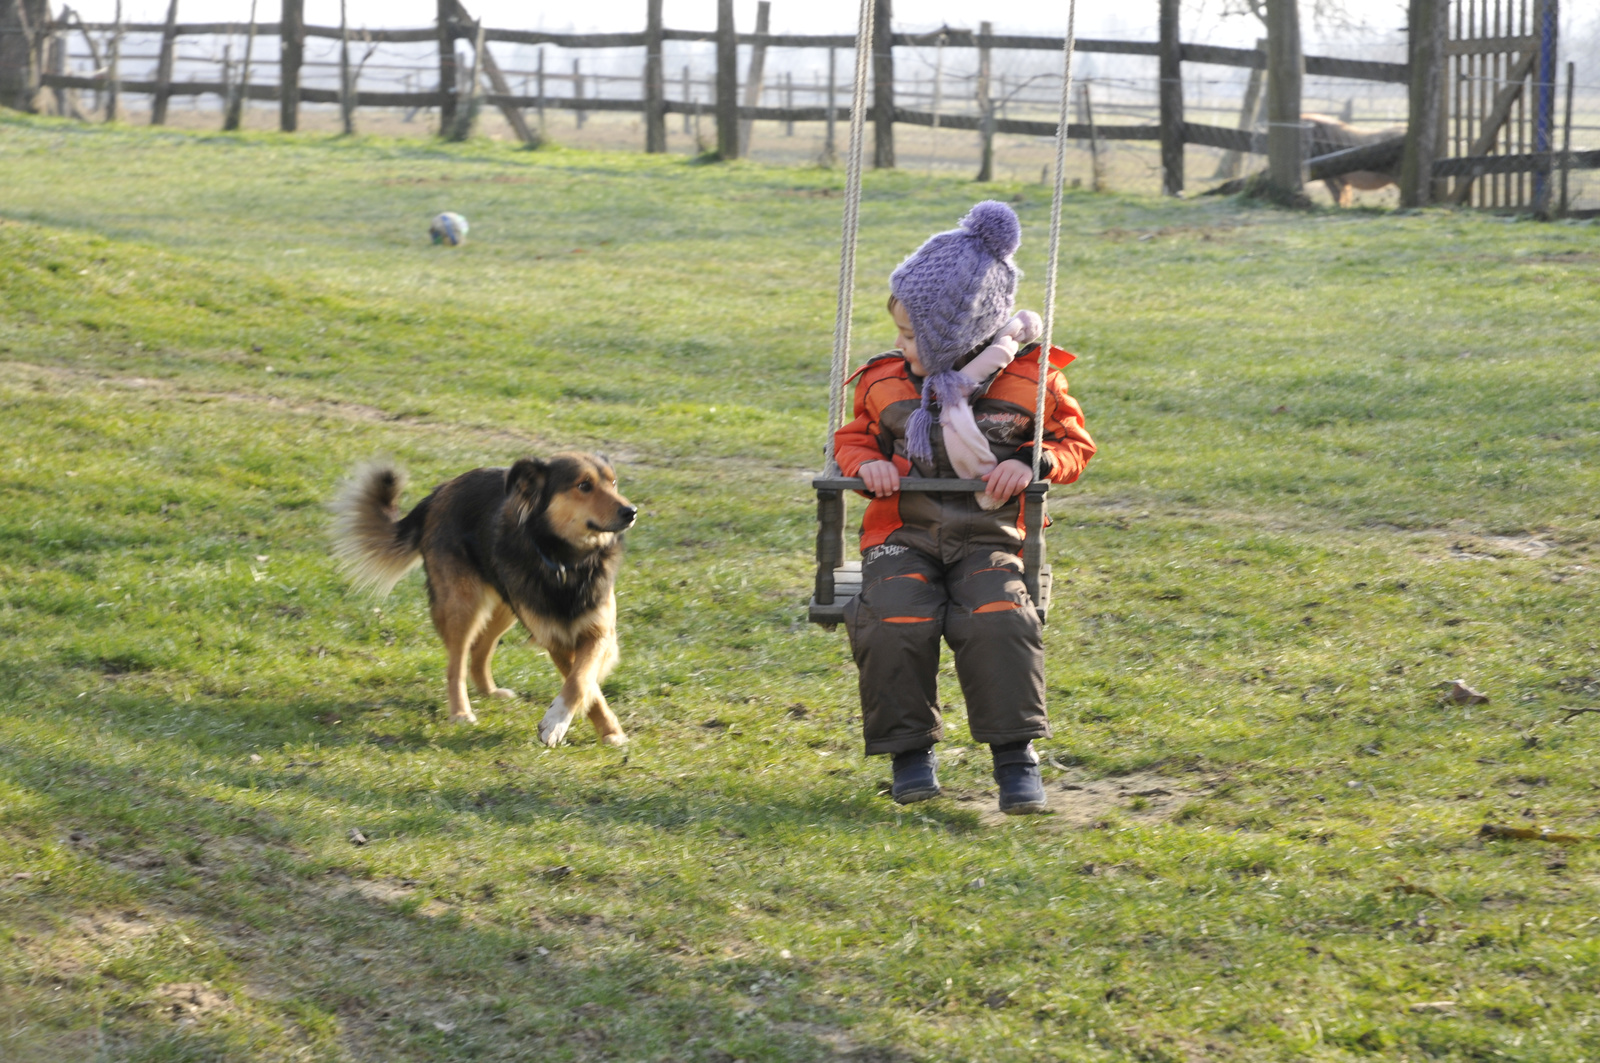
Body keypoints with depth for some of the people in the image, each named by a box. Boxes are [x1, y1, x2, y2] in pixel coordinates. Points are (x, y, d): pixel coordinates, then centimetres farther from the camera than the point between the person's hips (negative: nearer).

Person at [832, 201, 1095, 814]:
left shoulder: (1030, 380, -1)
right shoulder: (886, 382, 6)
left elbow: (1074, 442, 9)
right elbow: (853, 436, 21)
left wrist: (1034, 463, -12)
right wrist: (864, 460, -3)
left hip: (986, 538, -2)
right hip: (903, 534, 2)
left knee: (998, 621, -30)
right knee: (895, 621, -27)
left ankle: (1015, 752, -18)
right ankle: (909, 746, -7)